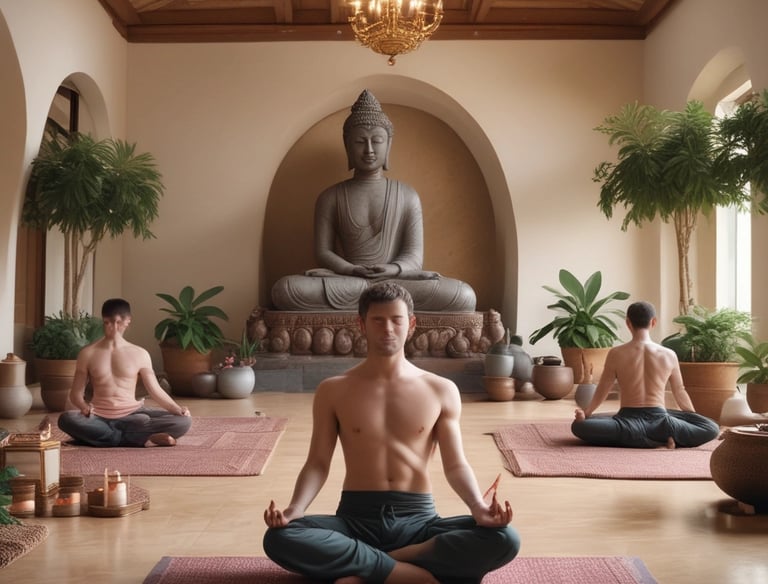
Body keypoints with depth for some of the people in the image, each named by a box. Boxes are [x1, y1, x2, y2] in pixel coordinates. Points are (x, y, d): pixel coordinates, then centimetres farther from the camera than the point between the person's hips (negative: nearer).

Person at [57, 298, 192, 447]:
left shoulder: (140, 354, 6)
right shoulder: (88, 353, 5)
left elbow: (156, 390, 6)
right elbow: (76, 392, 6)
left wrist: (177, 409, -12)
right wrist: (83, 406, -17)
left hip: (132, 414, 1)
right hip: (101, 417, -1)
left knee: (183, 421, -23)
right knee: (66, 419, -35)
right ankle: (141, 439, -31)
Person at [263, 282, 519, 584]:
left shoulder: (441, 390, 5)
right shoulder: (333, 391, 5)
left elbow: (455, 465, 3)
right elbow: (317, 463, 3)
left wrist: (478, 507, -18)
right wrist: (294, 509, -18)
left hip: (418, 519, 1)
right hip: (355, 518, -1)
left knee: (504, 539, -28)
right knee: (279, 539, -32)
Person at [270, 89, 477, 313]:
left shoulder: (408, 196, 12)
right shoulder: (330, 198, 13)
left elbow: (414, 255, 5)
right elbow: (323, 252, 6)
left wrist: (393, 269, -19)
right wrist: (352, 271, -16)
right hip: (345, 279, 0)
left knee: (464, 297, -29)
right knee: (284, 290, -31)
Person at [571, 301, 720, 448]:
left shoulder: (616, 354, -1)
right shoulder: (669, 355, 4)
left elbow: (602, 391, 6)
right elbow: (679, 392, 17)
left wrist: (585, 414, 18)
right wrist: (695, 418, 30)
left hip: (628, 419, -2)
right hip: (659, 418, 2)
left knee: (578, 425, 0)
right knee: (712, 428, 14)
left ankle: (636, 436, -19)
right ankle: (663, 433, -14)